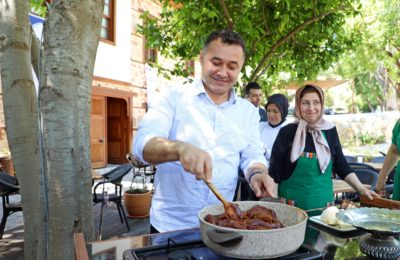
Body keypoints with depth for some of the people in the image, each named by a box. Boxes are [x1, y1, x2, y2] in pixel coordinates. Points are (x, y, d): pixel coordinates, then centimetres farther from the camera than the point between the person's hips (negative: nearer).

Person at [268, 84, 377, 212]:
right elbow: (274, 171, -6)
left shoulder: (330, 130, 2)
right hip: (292, 204, -3)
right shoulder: (287, 132, -8)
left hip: (323, 203, 3)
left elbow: (341, 165, 12)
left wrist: (361, 189, 6)